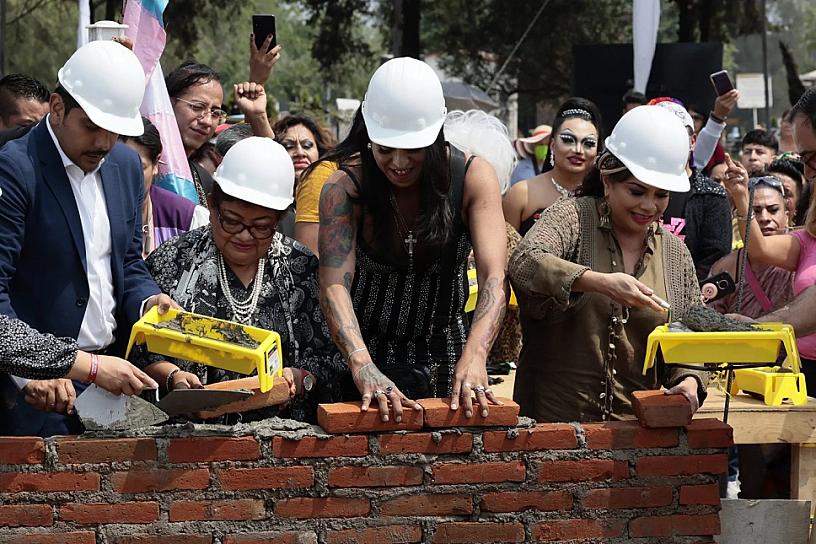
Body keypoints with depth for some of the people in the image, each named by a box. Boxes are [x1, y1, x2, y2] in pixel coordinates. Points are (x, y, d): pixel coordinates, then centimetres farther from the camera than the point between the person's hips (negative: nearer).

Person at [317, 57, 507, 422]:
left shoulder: (473, 178, -10)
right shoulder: (344, 187, -13)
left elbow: (494, 277, -20)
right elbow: (334, 285, -23)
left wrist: (474, 356, -38)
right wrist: (363, 367, -40)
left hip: (443, 359, 1)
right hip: (369, 351, -1)